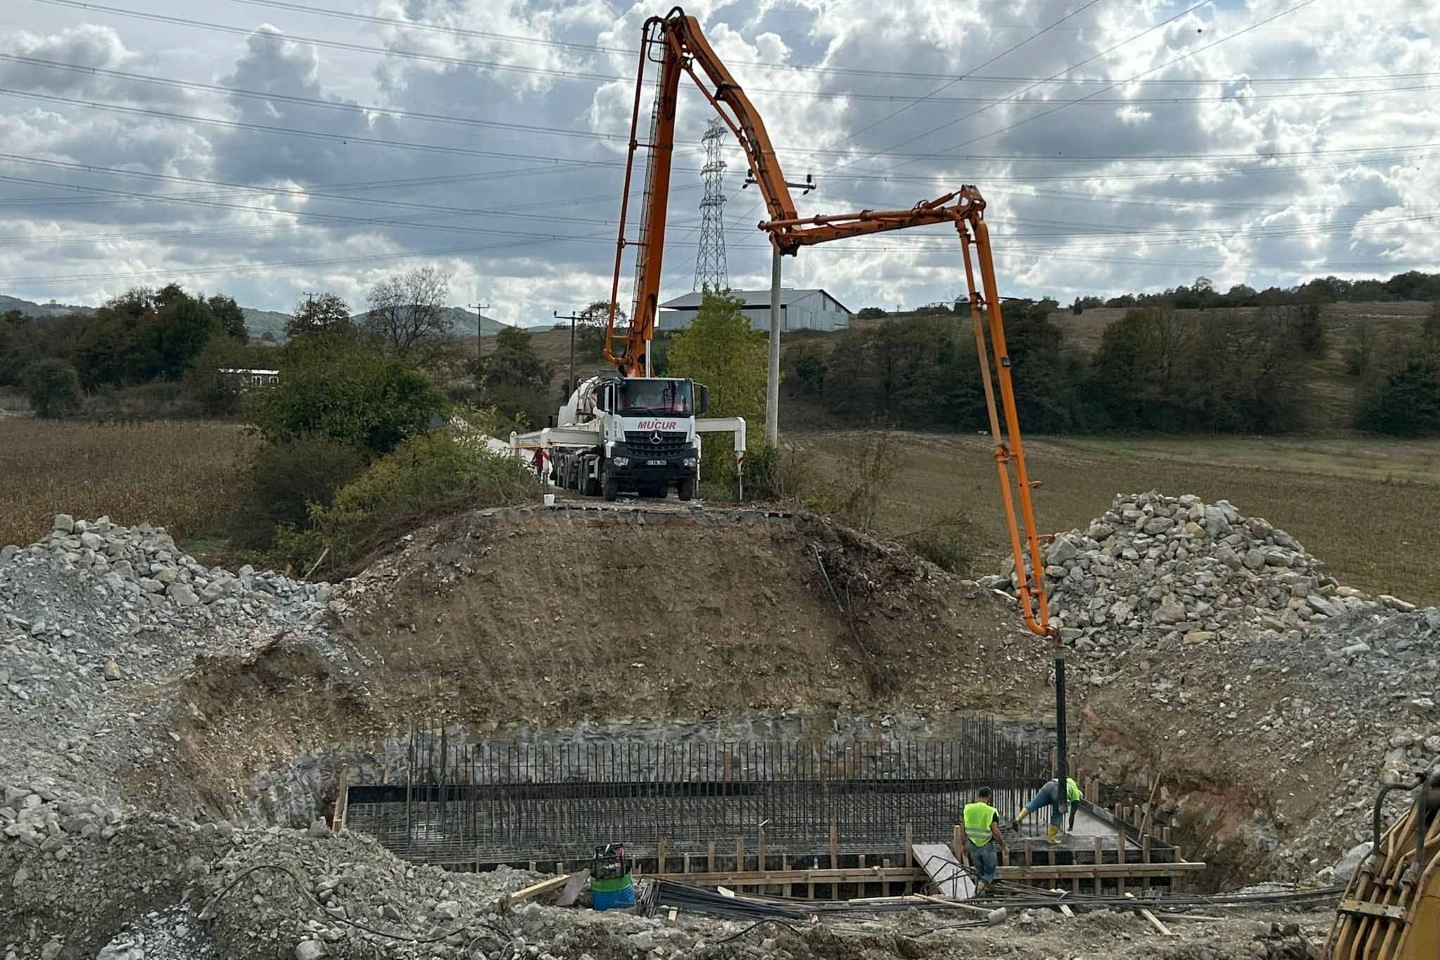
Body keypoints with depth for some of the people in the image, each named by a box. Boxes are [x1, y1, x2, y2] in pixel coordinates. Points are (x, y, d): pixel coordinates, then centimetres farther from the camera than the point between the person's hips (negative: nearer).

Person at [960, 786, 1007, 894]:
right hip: (987, 846, -4)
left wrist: (964, 845, 15)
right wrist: (1003, 845, -2)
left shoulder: (967, 809, -1)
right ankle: (983, 883, -17)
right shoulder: (991, 812, -13)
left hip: (973, 846, 4)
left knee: (980, 872, 19)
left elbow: (963, 829, 3)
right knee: (990, 872, 8)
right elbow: (995, 832, -15)